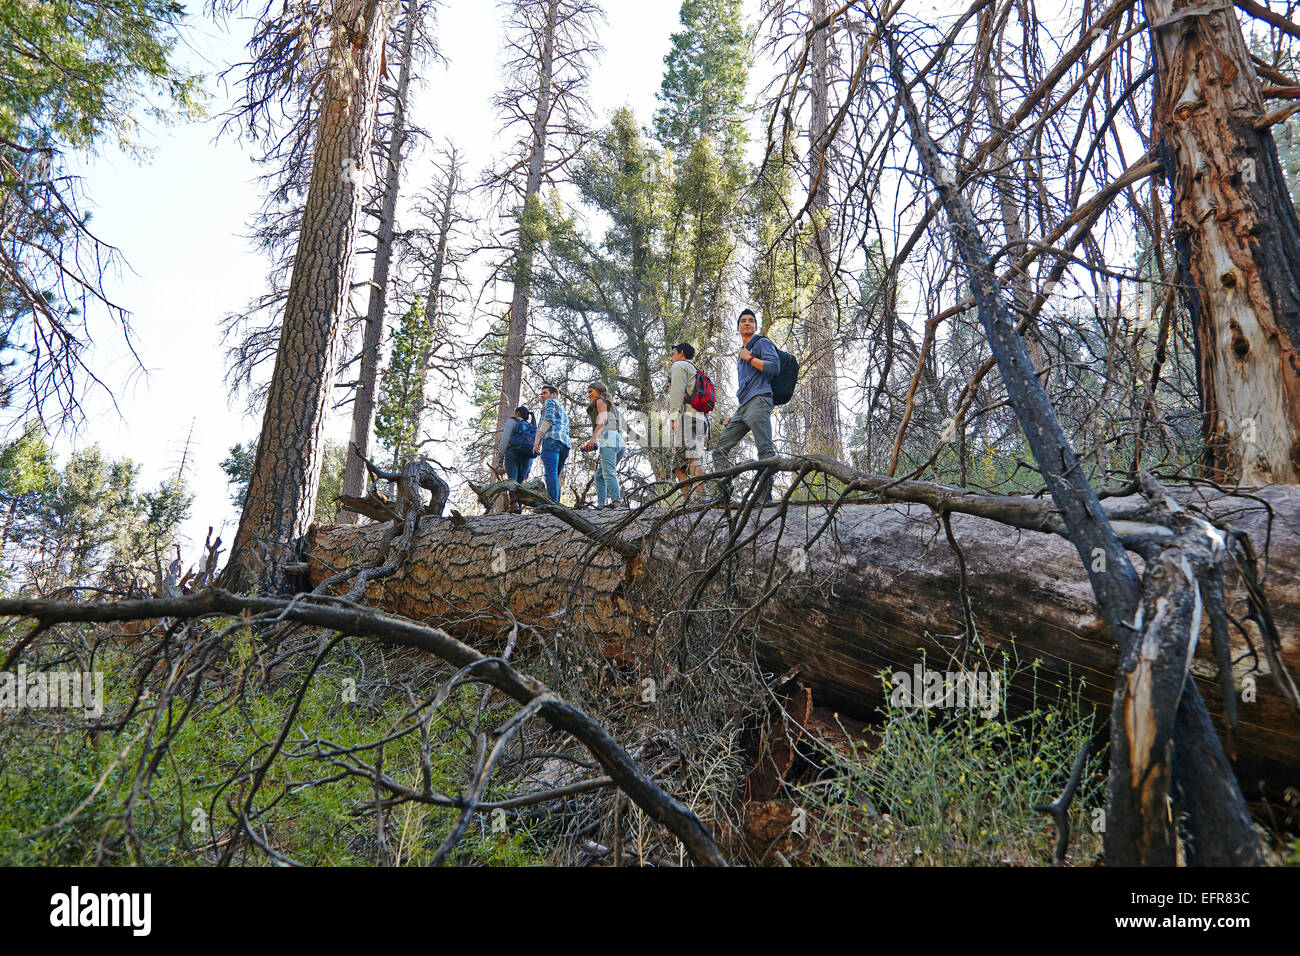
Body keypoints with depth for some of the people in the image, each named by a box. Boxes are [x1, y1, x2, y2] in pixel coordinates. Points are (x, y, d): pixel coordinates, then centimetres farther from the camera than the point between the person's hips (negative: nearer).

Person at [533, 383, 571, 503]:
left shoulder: (550, 402, 14)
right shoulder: (563, 411, 38)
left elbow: (549, 419, -6)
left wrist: (537, 438, -12)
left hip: (551, 440, -8)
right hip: (565, 444, 9)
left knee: (551, 473, -21)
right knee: (555, 476, 3)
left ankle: (552, 503, -35)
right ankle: (557, 504, -11)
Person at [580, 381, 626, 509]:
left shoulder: (601, 401, 12)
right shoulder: (611, 407, 36)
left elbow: (603, 419, -6)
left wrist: (593, 439, -18)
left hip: (608, 440, -9)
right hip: (620, 442, 9)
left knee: (609, 473, -22)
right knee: (599, 475, 10)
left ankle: (616, 502, -36)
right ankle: (600, 505, 1)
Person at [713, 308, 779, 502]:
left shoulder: (762, 343, 9)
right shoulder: (741, 353, 32)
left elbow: (774, 367, -10)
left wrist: (749, 357, -2)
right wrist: (734, 416, 26)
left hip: (759, 401, -9)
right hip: (743, 407, 9)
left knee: (765, 450, -16)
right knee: (720, 449, 2)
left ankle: (765, 497, -21)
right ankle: (723, 492, -3)